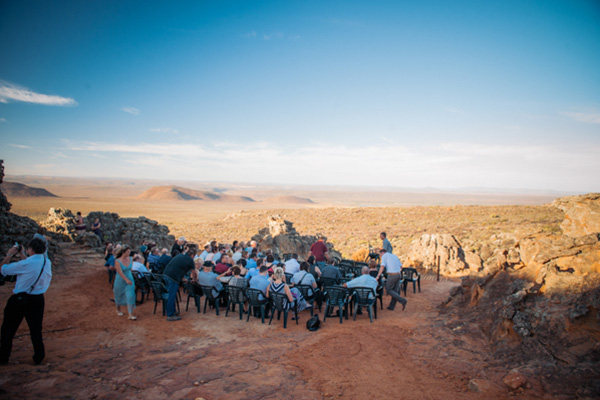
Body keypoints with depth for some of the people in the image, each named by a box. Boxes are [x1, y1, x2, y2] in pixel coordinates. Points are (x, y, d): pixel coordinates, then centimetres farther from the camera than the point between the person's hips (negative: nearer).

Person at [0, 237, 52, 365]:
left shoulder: (26, 264, -20)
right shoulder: (48, 263, -1)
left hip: (20, 299, -5)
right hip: (38, 300, 5)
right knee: (36, 329, 12)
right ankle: (38, 357, 15)